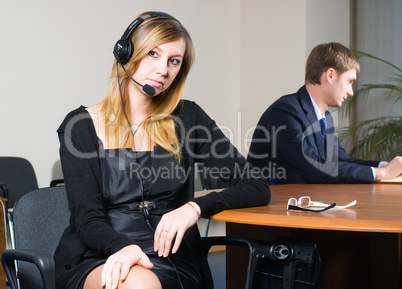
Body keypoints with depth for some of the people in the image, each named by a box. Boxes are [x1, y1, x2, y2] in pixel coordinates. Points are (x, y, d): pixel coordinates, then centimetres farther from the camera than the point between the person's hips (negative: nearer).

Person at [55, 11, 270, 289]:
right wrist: (123, 247, -28)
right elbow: (88, 218, -5)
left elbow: (258, 188, 4)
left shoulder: (186, 119, 8)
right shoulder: (81, 126, 3)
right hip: (96, 260, -1)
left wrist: (195, 208, -13)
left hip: (170, 260, 1)